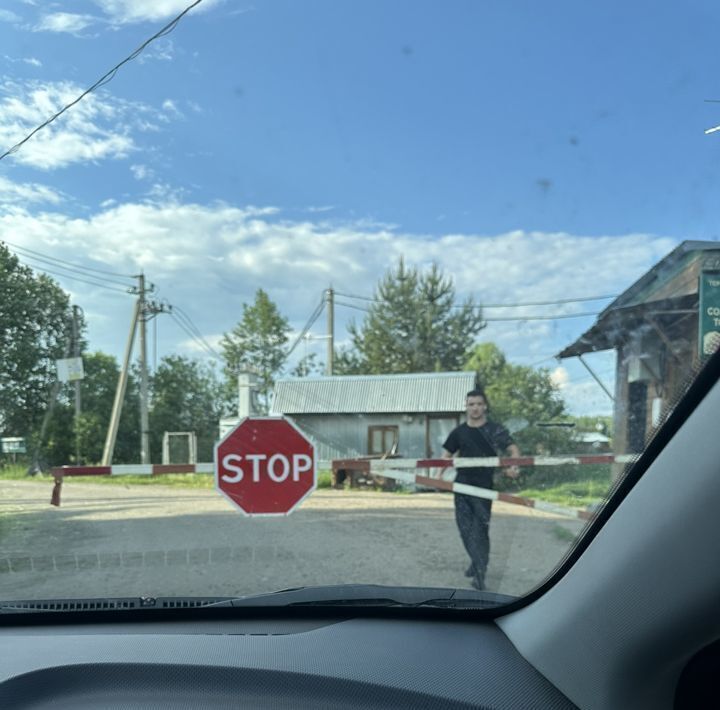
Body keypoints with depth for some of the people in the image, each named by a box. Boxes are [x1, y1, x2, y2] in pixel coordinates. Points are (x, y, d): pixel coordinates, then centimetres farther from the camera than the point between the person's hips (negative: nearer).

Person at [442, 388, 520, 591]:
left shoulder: (495, 430, -3)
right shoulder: (459, 432, 8)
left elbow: (513, 449, -7)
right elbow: (447, 456, 13)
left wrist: (513, 466, -28)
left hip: (483, 487, -4)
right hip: (462, 485, 4)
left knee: (480, 529, -4)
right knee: (465, 527, 6)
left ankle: (479, 573, 3)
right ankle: (478, 563, 23)